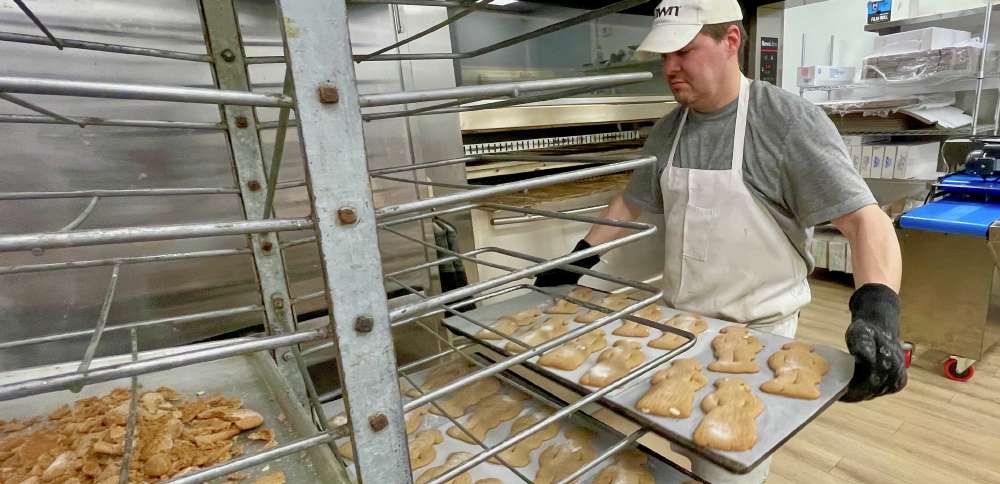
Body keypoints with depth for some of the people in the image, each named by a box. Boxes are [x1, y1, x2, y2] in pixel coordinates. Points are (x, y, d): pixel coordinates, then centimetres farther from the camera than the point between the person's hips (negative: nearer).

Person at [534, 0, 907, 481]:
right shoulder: (668, 130, 3)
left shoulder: (789, 121, -14)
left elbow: (864, 218, -18)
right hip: (678, 321, 5)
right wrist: (576, 262, 9)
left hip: (753, 329, -5)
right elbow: (630, 203, 14)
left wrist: (877, 309, -35)